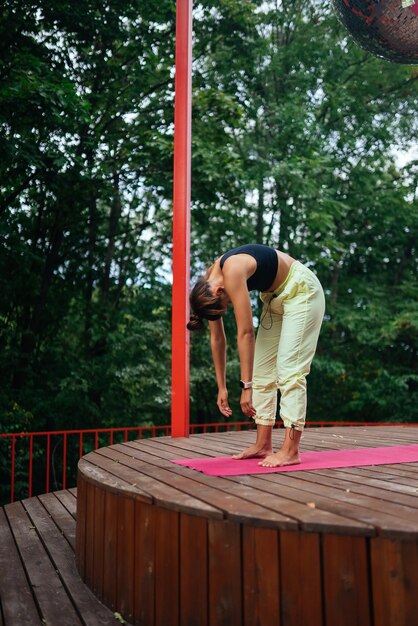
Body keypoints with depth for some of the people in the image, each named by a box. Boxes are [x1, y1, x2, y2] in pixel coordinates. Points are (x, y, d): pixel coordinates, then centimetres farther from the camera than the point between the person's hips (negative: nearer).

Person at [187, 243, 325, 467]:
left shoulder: (232, 273, -32)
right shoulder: (208, 284, -7)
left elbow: (245, 333, -33)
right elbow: (217, 339, -1)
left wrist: (246, 386, -30)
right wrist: (221, 387, 2)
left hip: (301, 291, -8)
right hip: (275, 296, 9)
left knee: (289, 369, -14)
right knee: (262, 368, 4)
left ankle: (290, 451, -12)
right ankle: (263, 444, 8)